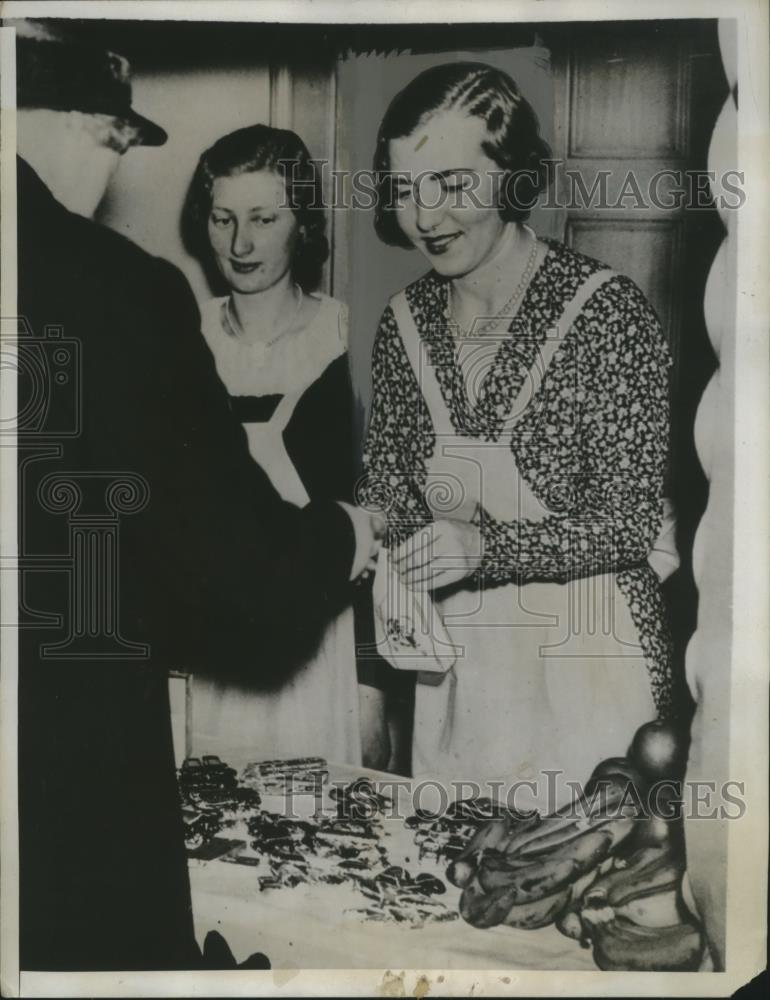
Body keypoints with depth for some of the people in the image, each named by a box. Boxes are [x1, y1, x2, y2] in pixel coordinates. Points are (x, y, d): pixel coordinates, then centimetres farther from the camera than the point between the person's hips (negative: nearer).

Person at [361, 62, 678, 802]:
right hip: (457, 655, 5)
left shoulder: (606, 311, -15)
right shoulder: (404, 322, 1)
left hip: (587, 654, -4)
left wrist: (485, 546, -27)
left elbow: (630, 521, -15)